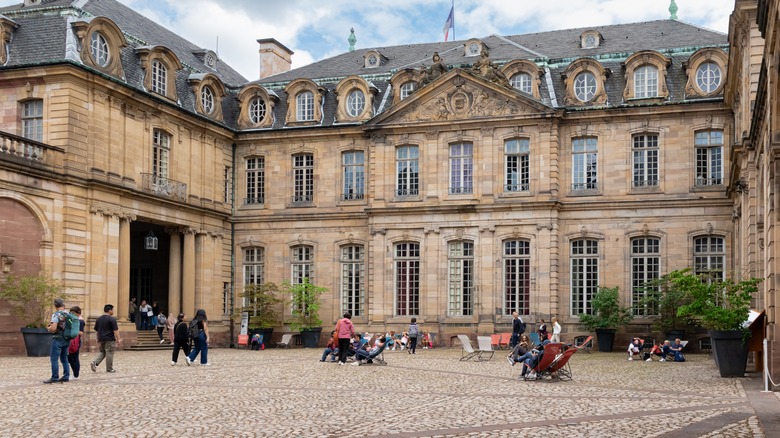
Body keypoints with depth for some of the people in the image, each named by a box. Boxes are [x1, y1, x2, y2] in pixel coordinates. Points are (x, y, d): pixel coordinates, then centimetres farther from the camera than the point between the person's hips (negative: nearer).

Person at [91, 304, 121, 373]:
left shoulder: (99, 319, 10)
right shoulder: (112, 319, -12)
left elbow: (96, 330, 16)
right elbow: (115, 330, -15)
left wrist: (98, 338, 25)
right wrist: (118, 339, -11)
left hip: (101, 339, 7)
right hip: (110, 339, -6)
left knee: (102, 352, 18)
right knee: (109, 353, 0)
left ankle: (95, 363, -3)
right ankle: (109, 369, 5)